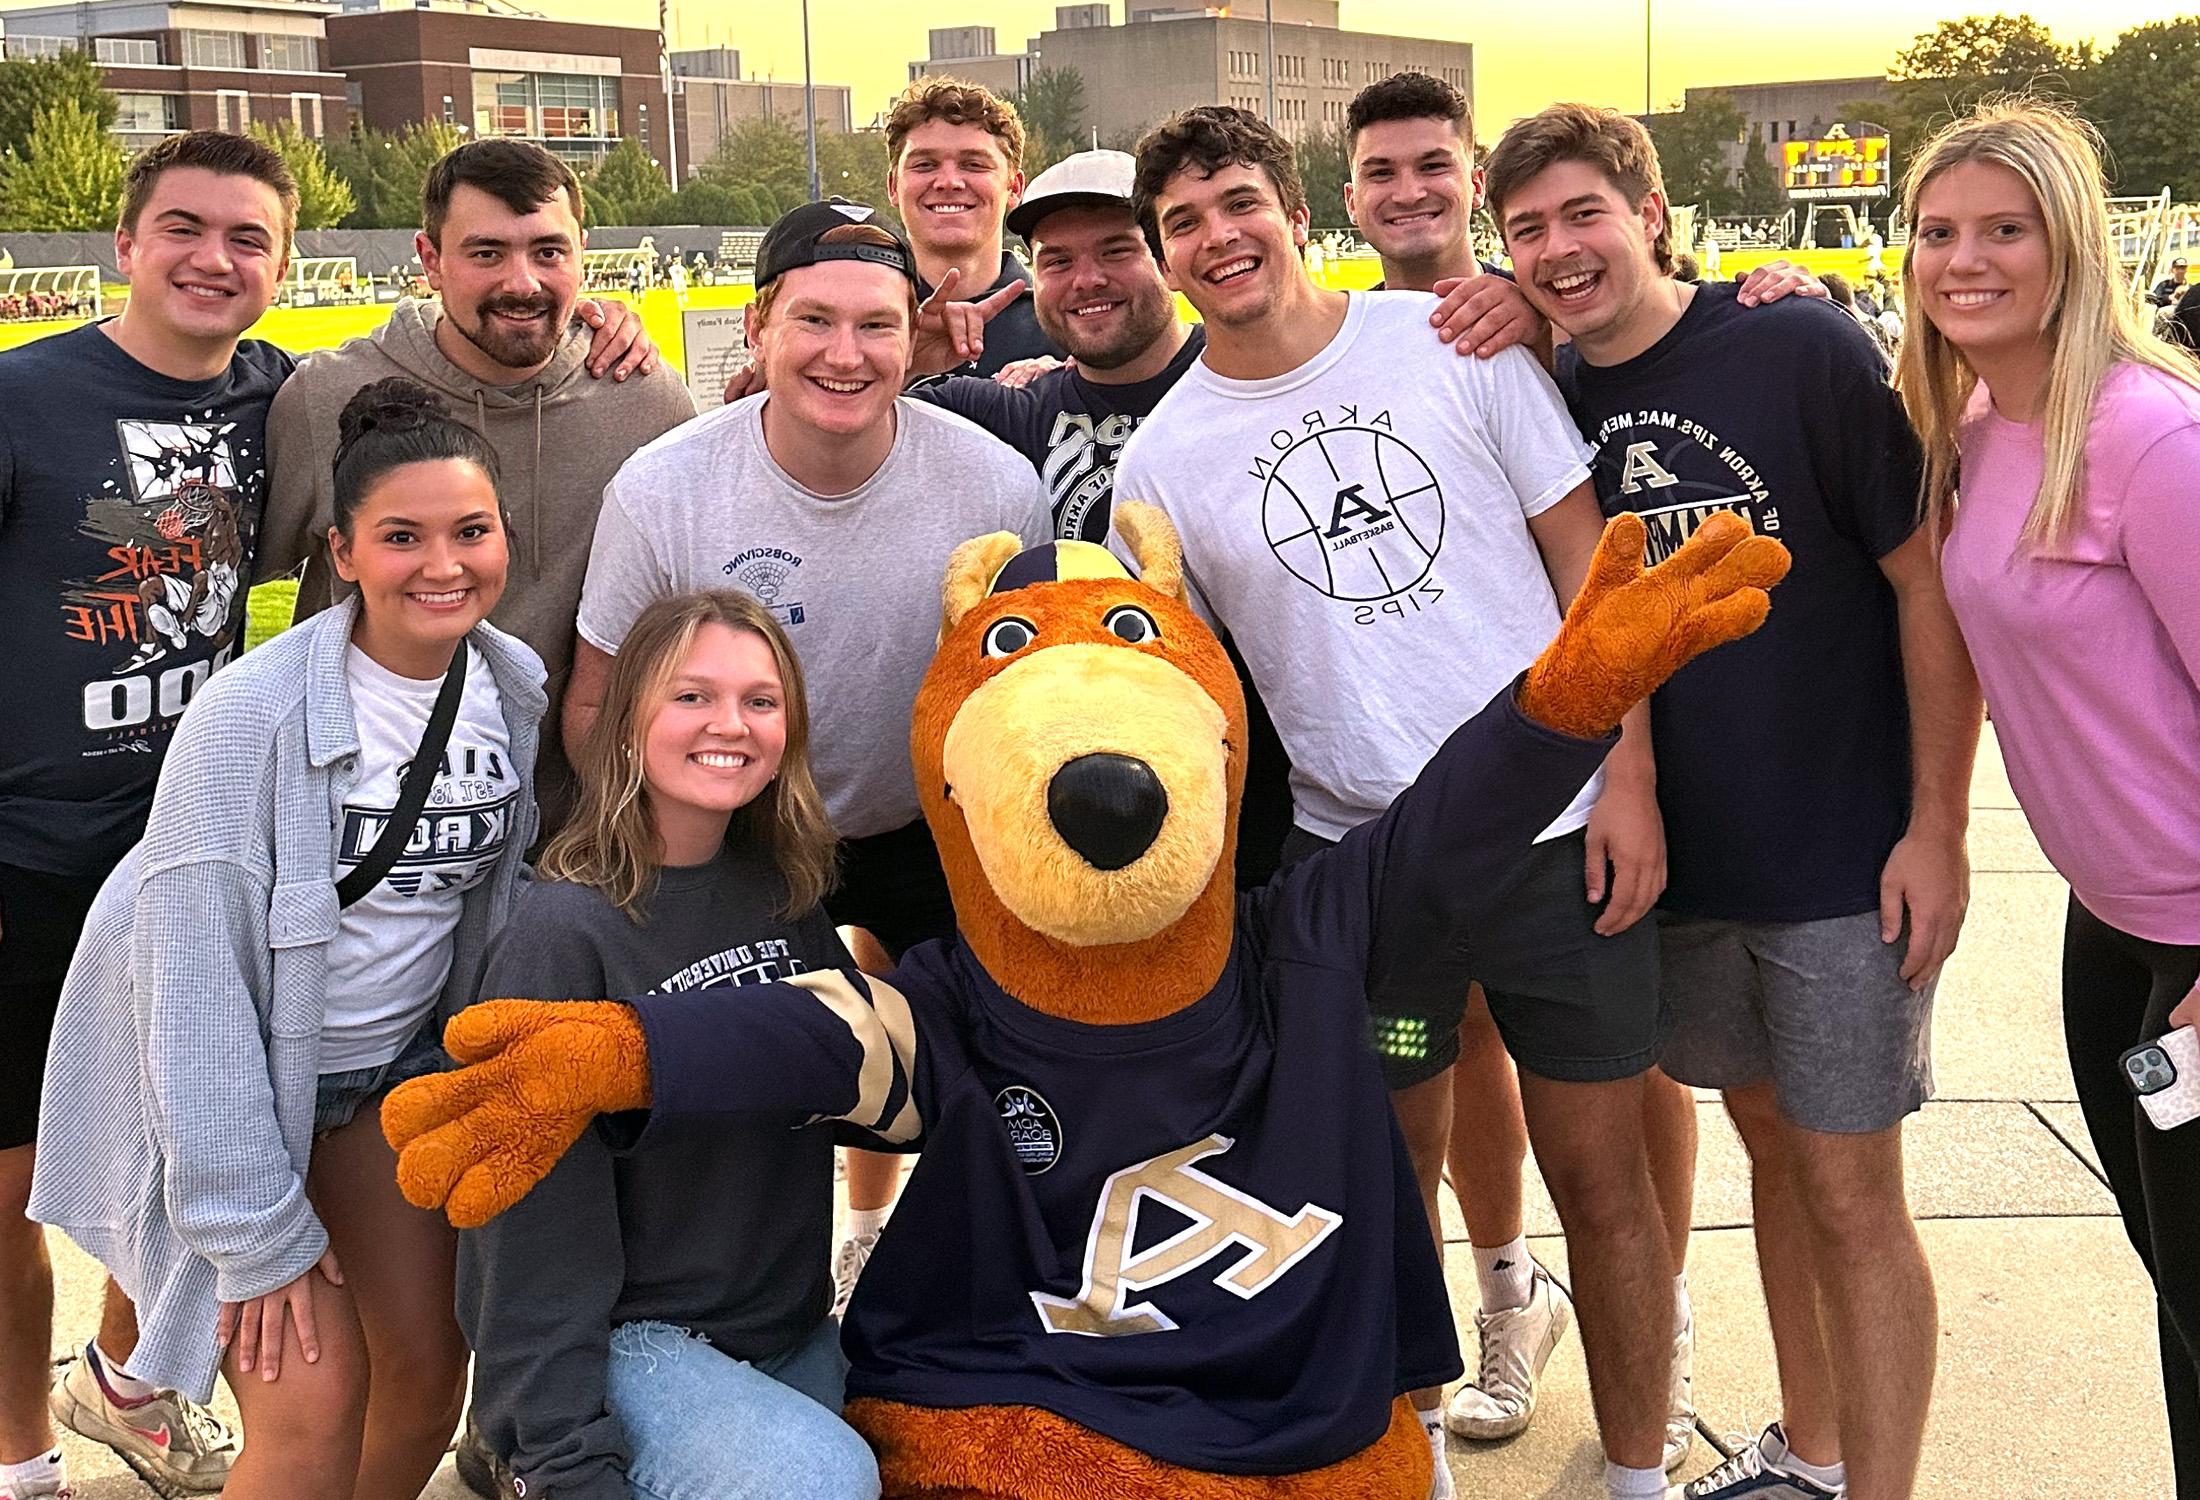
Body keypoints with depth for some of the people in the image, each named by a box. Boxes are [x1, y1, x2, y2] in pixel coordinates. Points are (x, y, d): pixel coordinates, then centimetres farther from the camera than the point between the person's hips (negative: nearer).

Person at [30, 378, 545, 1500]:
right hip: (229, 1079, -5)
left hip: (399, 1060, 6)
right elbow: (195, 975, -21)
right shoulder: (254, 713, -23)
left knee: (430, 1378, 7)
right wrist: (259, 1229, -20)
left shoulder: (518, 688, -6)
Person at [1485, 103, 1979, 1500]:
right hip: (1675, 860, 5)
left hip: (1848, 860, -5)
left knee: (1851, 1190, 0)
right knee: (1774, 1145, 18)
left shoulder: (1804, 349, -12)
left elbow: (1929, 583, -10)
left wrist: (1938, 826, -12)